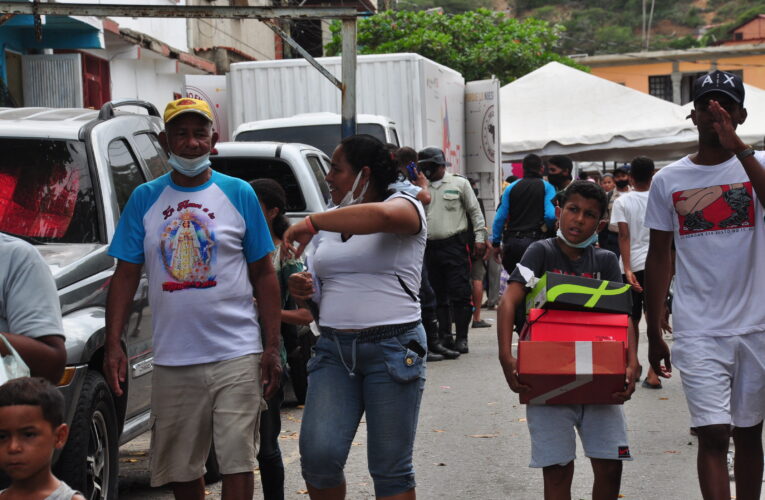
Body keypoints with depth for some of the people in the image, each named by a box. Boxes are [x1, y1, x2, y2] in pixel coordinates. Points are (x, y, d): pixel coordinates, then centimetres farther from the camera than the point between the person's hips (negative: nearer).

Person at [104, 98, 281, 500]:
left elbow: (264, 275, 4)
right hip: (172, 361, 2)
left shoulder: (239, 194, 2)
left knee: (236, 462, -4)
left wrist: (272, 348, -3)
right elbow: (125, 276, 7)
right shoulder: (145, 199, 6)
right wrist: (113, 345, -3)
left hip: (236, 356, -2)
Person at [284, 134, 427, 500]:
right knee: (318, 454, -11)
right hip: (333, 349, 5)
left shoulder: (404, 206, -3)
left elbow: (382, 216, -30)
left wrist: (311, 222, -23)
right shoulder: (330, 224, 17)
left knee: (390, 469, 1)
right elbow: (316, 288, 26)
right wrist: (302, 288, 1)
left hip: (392, 349, -5)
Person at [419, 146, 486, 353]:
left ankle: (462, 338, 0)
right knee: (438, 296, 8)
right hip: (430, 248, 4)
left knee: (460, 294, -6)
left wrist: (480, 238, 1)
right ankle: (444, 337, 15)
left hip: (454, 245, -4)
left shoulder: (459, 183, 5)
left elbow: (475, 211, 6)